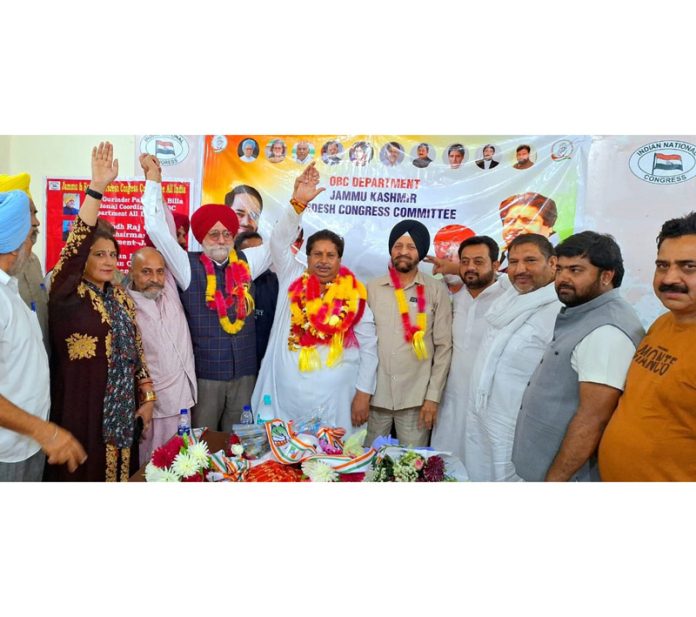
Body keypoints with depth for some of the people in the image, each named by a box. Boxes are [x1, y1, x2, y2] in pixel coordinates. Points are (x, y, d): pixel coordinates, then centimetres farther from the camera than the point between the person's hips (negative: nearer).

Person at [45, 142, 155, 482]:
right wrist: (97, 188, -31)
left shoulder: (121, 297, 8)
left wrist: (147, 396, 8)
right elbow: (75, 244, -24)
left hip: (121, 412, 5)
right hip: (81, 413, -5)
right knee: (83, 477, 6)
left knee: (119, 473, 15)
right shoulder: (68, 295, -9)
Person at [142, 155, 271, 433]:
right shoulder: (189, 267, -4)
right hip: (205, 374, -3)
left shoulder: (246, 263, 6)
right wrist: (153, 178, -10)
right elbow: (158, 229, -11)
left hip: (244, 373, 3)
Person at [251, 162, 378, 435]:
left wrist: (363, 393, -2)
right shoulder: (292, 279, 6)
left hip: (334, 399, -1)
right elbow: (279, 241, -4)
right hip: (285, 396, 1)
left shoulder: (354, 297, 2)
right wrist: (297, 203, -16)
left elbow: (368, 348, 3)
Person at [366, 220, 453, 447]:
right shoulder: (372, 288, 4)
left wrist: (433, 396, -3)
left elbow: (444, 346, 0)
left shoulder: (436, 290, 0)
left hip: (416, 397, -1)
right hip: (375, 394, 1)